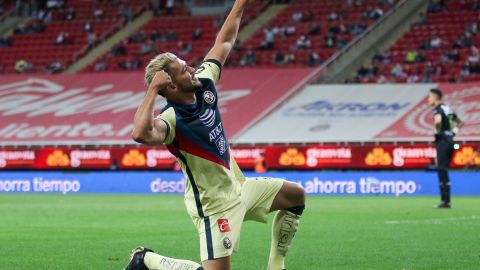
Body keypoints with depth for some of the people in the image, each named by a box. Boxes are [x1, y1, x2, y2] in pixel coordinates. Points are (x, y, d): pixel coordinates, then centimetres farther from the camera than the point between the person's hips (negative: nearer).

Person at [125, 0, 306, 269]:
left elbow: (225, 41, 7)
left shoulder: (204, 83, -6)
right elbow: (141, 134, -53)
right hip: (215, 203, -9)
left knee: (296, 195, 16)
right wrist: (153, 90, -46)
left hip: (237, 184, 9)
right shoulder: (172, 120, -29)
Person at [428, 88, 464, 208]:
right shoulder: (448, 108, 18)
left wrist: (437, 131, -15)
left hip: (442, 140, -9)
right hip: (450, 139, 9)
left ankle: (445, 201, -13)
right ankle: (446, 200, 11)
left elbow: (438, 120, -31)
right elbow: (459, 122, 28)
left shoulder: (437, 109, -9)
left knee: (442, 170, -9)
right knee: (444, 170, 12)